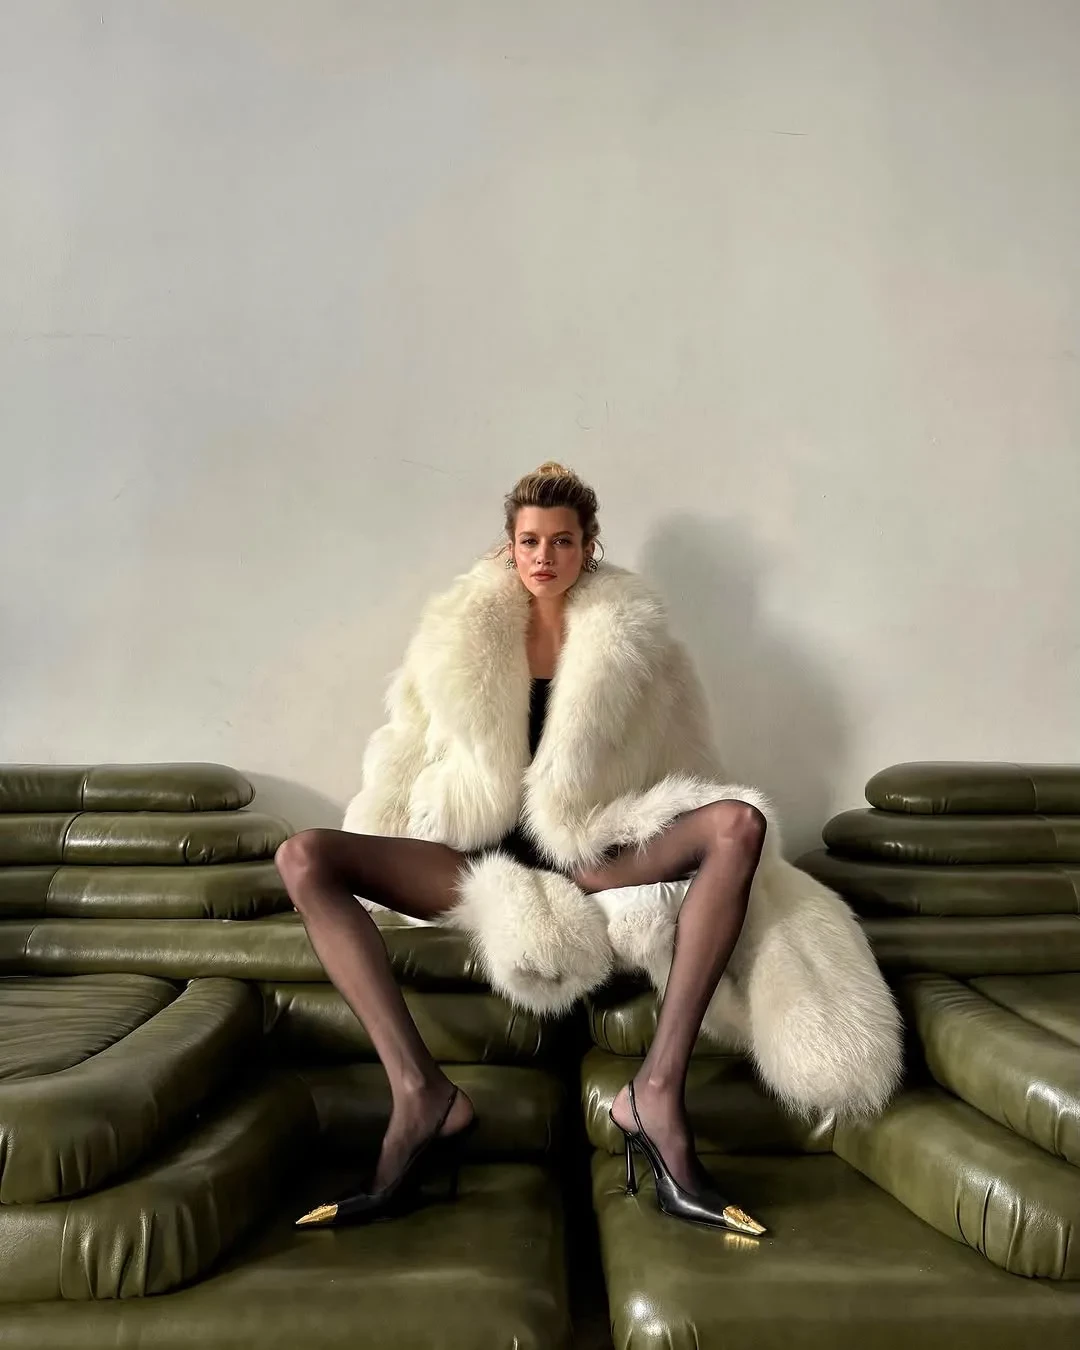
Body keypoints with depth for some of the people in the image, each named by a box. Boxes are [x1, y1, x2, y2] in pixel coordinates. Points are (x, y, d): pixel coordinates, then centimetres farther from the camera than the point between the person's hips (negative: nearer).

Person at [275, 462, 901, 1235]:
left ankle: (658, 1090, -32)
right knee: (303, 859, -21)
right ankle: (420, 1092, -30)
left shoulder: (635, 640, 5)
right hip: (485, 861, 2)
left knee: (740, 822, -29)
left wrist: (717, 864, -2)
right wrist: (361, 877, 8)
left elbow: (686, 770, 6)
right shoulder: (460, 637, 8)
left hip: (593, 858, -1)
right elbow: (402, 765, 13)